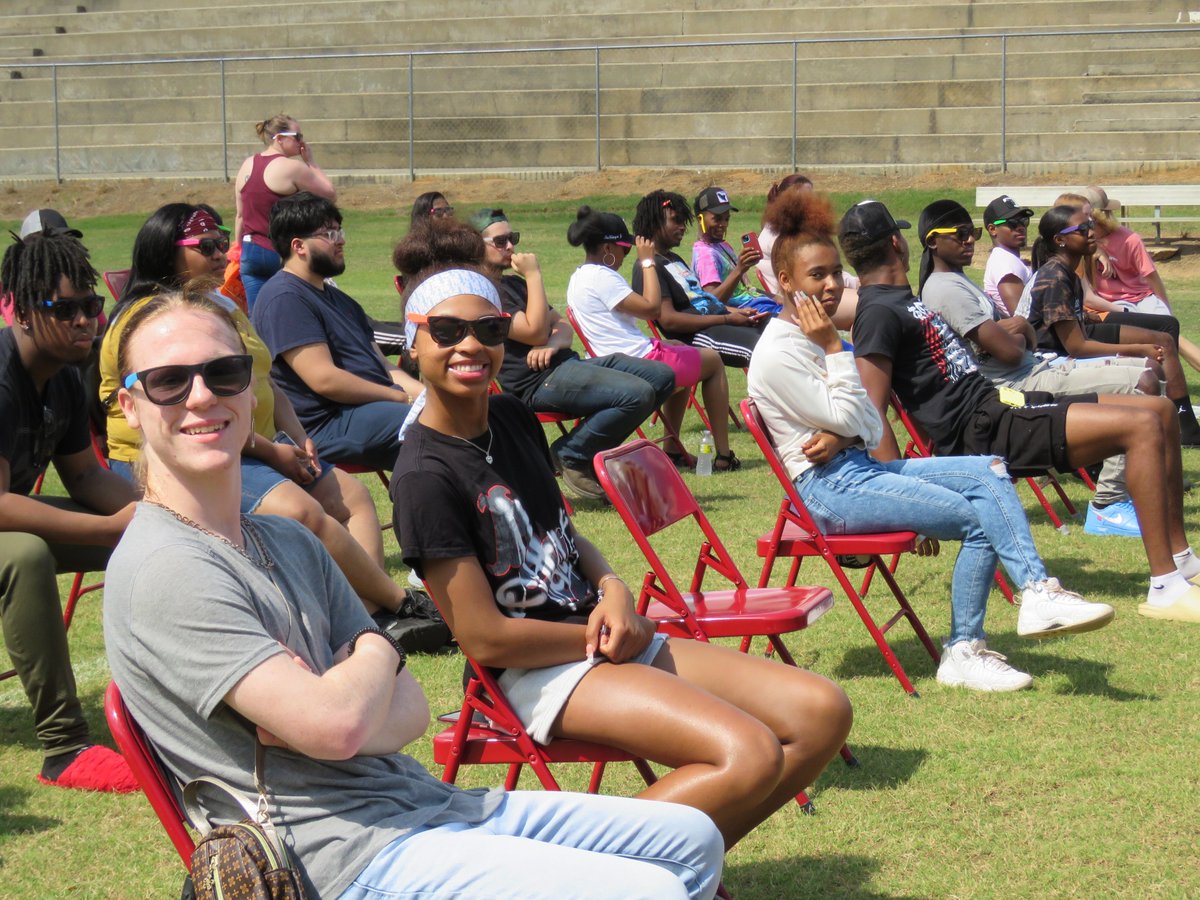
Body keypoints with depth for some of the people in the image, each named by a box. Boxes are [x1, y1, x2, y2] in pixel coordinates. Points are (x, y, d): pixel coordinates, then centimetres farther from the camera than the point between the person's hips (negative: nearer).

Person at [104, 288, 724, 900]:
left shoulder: (290, 543, 13)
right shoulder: (166, 571, -15)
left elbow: (410, 712, 9)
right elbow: (336, 725, -23)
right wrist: (377, 652, 0)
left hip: (424, 802, 9)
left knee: (690, 840, 12)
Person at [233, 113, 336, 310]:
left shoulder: (247, 165, 9)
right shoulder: (291, 168, -12)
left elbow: (240, 215, 14)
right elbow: (330, 193, -5)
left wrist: (239, 250, 23)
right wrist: (310, 161, 3)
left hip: (251, 252, 6)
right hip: (282, 254, -6)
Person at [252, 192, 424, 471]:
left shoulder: (339, 299, 25)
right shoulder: (284, 299, -9)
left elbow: (381, 366, 23)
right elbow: (324, 379, -17)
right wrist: (403, 398, -12)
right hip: (329, 425, -10)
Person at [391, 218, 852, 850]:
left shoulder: (513, 419, 10)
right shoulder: (425, 476, -16)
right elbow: (484, 638, -18)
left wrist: (613, 591, 1)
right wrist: (596, 638, -7)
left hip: (611, 640, 9)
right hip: (541, 671, -9)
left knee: (822, 713, -3)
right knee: (749, 755, -28)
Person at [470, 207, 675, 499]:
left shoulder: (513, 284, 26)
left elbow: (563, 326, 23)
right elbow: (535, 332, -17)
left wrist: (554, 343, -2)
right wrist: (533, 275, -10)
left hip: (567, 364, 10)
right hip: (538, 381, -10)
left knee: (662, 376, 2)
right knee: (637, 394, -26)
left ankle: (595, 446, 5)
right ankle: (569, 456, -9)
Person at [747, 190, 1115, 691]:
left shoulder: (815, 338, 16)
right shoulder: (778, 353, -12)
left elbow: (870, 428, 11)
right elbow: (847, 418, -15)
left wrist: (842, 438, -11)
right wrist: (833, 347, -12)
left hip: (860, 466, 9)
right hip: (829, 487, -9)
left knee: (988, 472, -10)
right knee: (979, 517, -16)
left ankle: (1037, 594, -18)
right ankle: (962, 654, -14)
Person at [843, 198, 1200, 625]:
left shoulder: (901, 299, 19)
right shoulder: (879, 313, -12)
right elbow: (872, 416, -19)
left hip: (999, 403, 11)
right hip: (983, 428, -11)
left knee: (1161, 412, 10)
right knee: (1141, 425, -22)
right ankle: (1165, 588, -22)